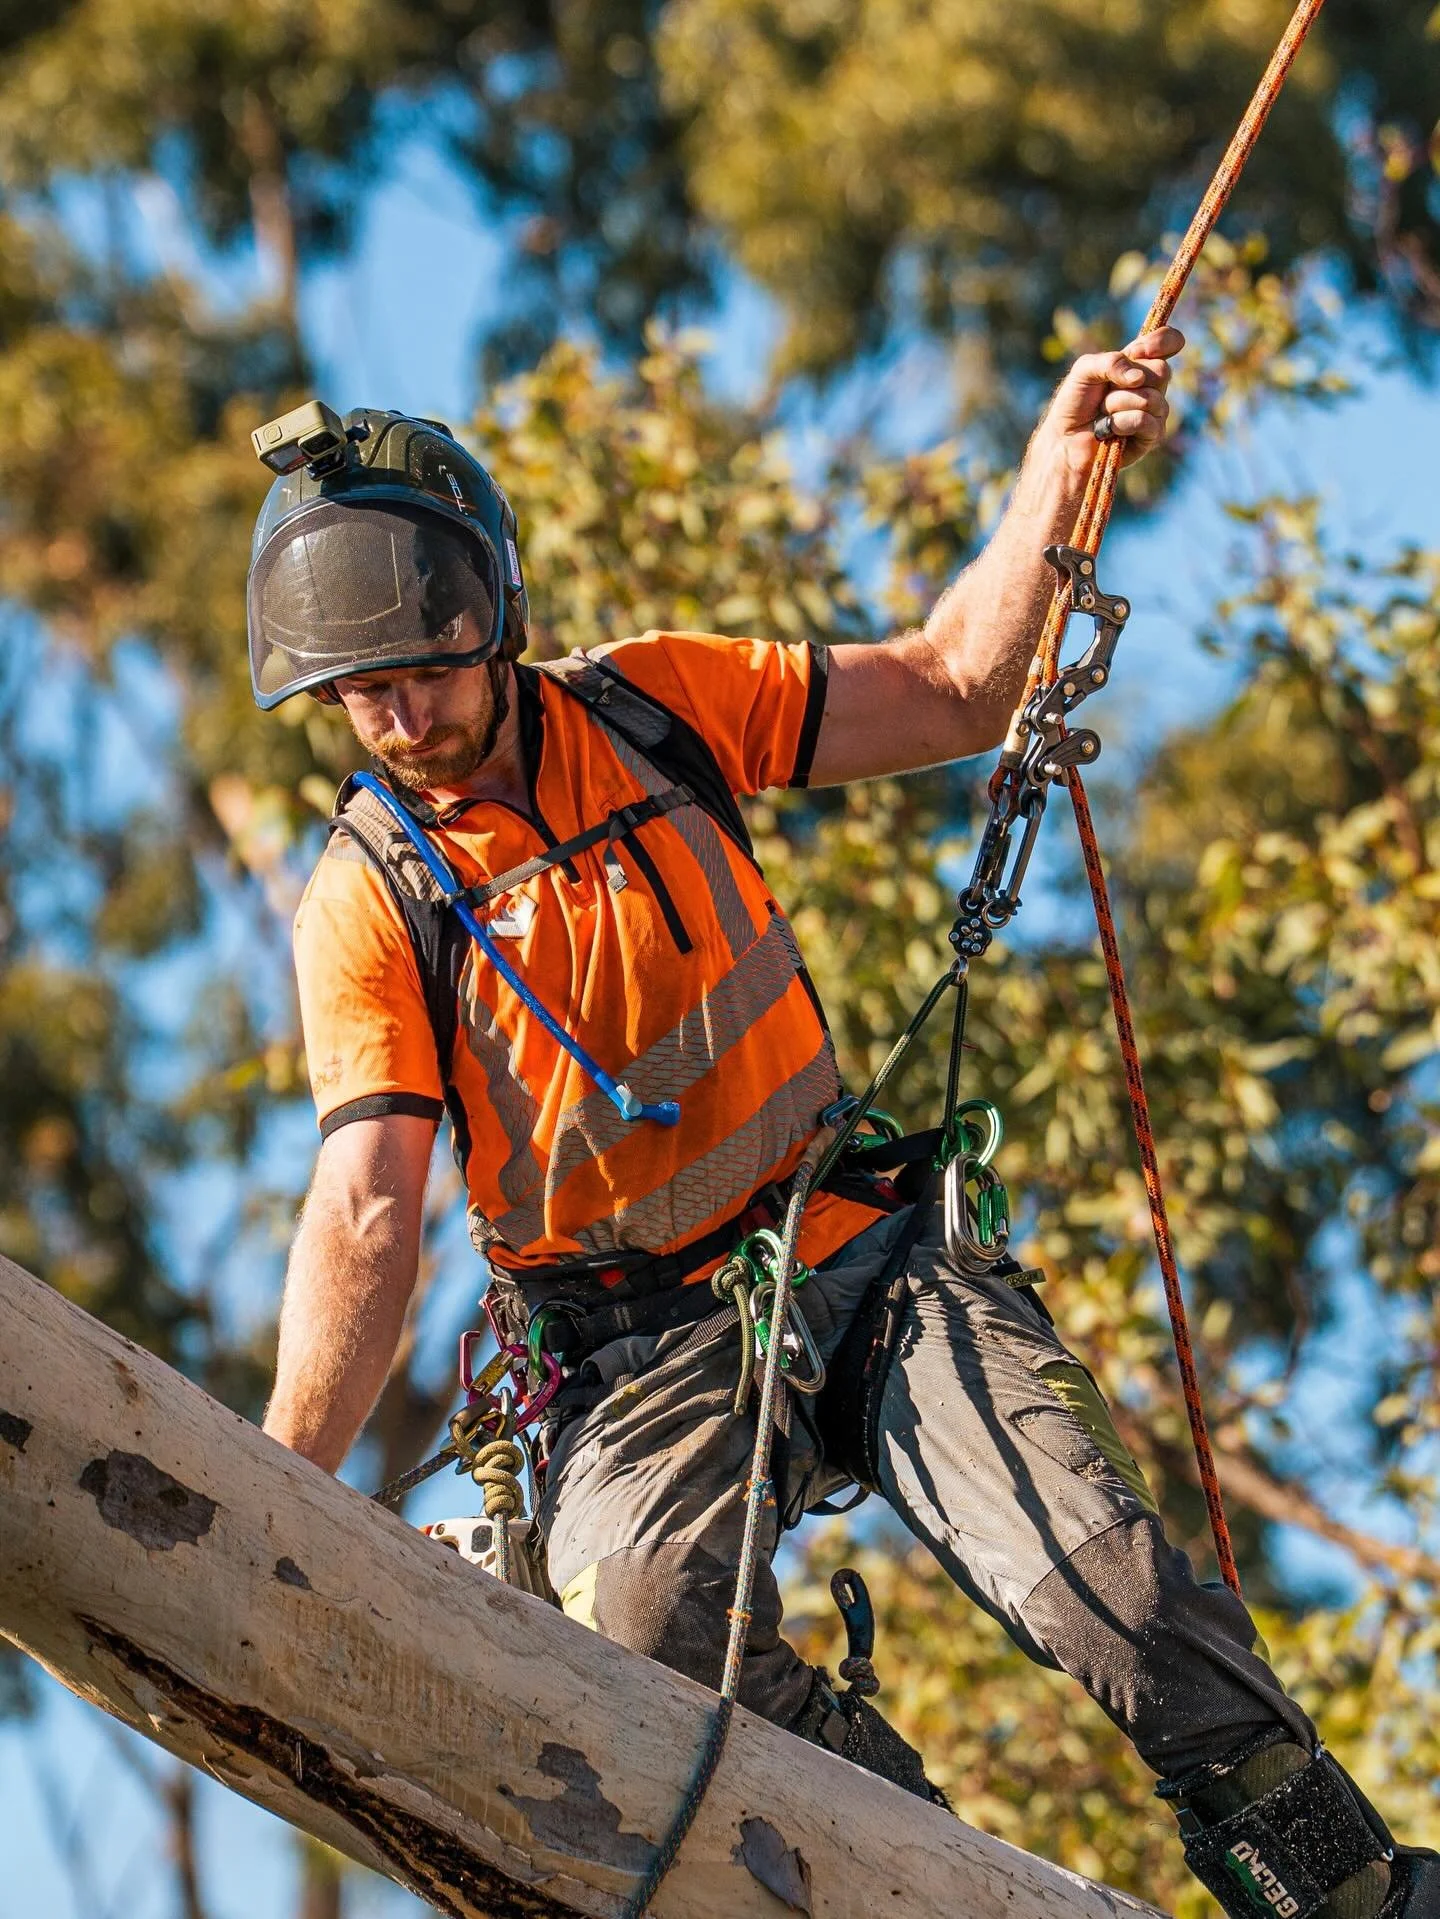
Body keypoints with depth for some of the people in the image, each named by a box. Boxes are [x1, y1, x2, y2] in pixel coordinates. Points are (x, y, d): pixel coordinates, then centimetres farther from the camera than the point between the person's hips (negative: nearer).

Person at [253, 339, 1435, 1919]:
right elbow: (366, 1218, -11)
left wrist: (1055, 478, -4)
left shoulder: (648, 705, 4)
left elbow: (953, 691, 10)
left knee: (1110, 1582, -20)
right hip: (643, 1342, -2)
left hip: (850, 1249, 2)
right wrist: (276, 1499, -24)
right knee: (644, 1611, -35)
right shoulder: (366, 902, -4)